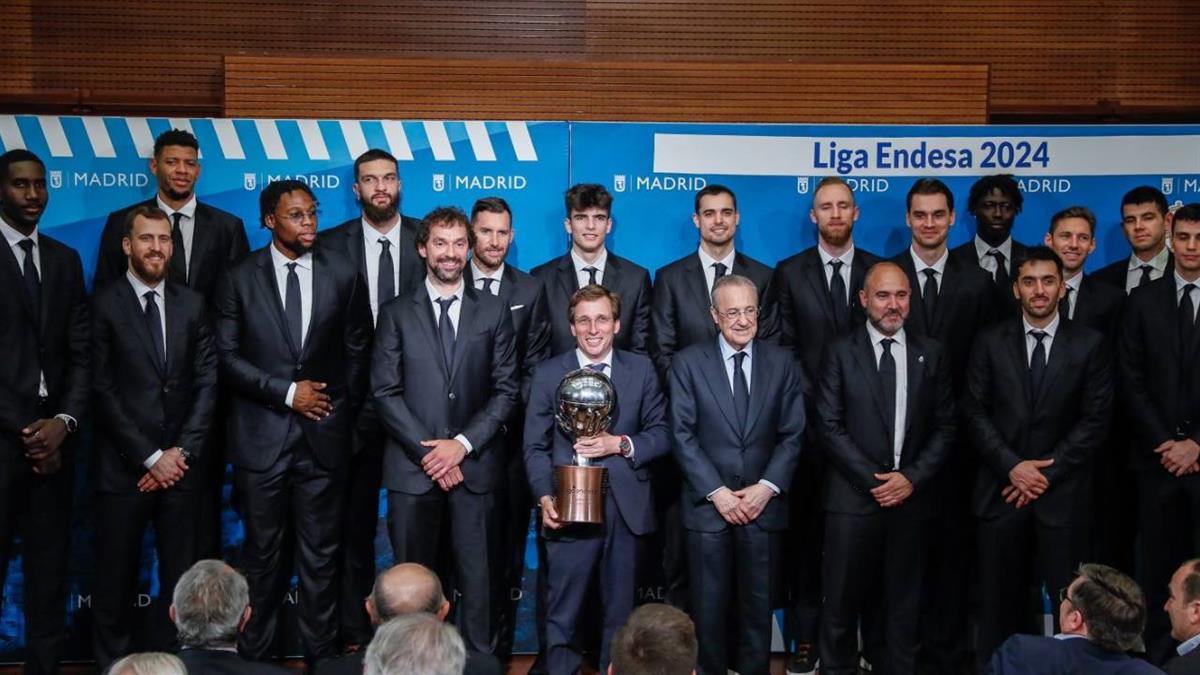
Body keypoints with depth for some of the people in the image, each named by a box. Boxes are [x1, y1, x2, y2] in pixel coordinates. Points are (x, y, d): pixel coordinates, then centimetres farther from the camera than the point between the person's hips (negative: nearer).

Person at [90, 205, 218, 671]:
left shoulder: (192, 305, 9)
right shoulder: (104, 305, -2)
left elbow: (207, 384, 6)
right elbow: (102, 390, -7)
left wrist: (182, 453, -4)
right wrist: (150, 457, -9)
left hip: (178, 467, 3)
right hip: (122, 469, -3)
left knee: (180, 579, 5)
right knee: (116, 580, 5)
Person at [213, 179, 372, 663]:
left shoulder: (343, 275, 3)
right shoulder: (240, 278, 0)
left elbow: (357, 350, 9)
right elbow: (227, 356, -3)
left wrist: (342, 410, 7)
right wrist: (286, 391, -10)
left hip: (325, 436, 1)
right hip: (261, 436, -1)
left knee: (321, 555, 6)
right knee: (263, 554, 8)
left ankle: (321, 654, 15)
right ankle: (254, 654, 18)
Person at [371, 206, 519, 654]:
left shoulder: (494, 313, 9)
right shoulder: (396, 315, 7)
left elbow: (506, 390, 4)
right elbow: (385, 392, 1)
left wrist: (463, 444, -8)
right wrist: (428, 451, -8)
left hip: (476, 467, 0)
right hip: (412, 468, 0)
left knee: (478, 578, 1)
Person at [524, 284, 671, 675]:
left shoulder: (641, 369, 7)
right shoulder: (548, 374, 3)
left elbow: (662, 434, 4)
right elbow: (535, 447, 1)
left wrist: (620, 444, -13)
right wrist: (545, 498, -13)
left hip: (626, 509, 1)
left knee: (620, 613, 11)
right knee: (562, 615, 4)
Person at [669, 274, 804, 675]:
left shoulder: (782, 364, 5)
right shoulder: (688, 363, 0)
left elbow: (792, 434, 3)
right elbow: (683, 434, -5)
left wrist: (767, 487, -9)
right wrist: (716, 492, -11)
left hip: (763, 504, 1)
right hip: (708, 505, -1)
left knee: (758, 603, 8)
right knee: (710, 604, 7)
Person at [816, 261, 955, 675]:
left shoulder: (931, 355, 8)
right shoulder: (840, 353, 0)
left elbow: (944, 427, 6)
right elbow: (830, 426, -5)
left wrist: (912, 478, -7)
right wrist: (874, 480, -10)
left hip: (911, 497, 2)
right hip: (853, 497, -2)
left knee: (902, 602, 9)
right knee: (843, 602, 2)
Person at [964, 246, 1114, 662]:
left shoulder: (1089, 345, 3)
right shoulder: (991, 343, 5)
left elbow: (1095, 420, -2)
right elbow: (975, 412, 2)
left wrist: (1047, 473, -9)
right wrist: (1012, 466, -10)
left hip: (1061, 494, -1)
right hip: (1001, 490, 1)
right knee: (999, 599, 5)